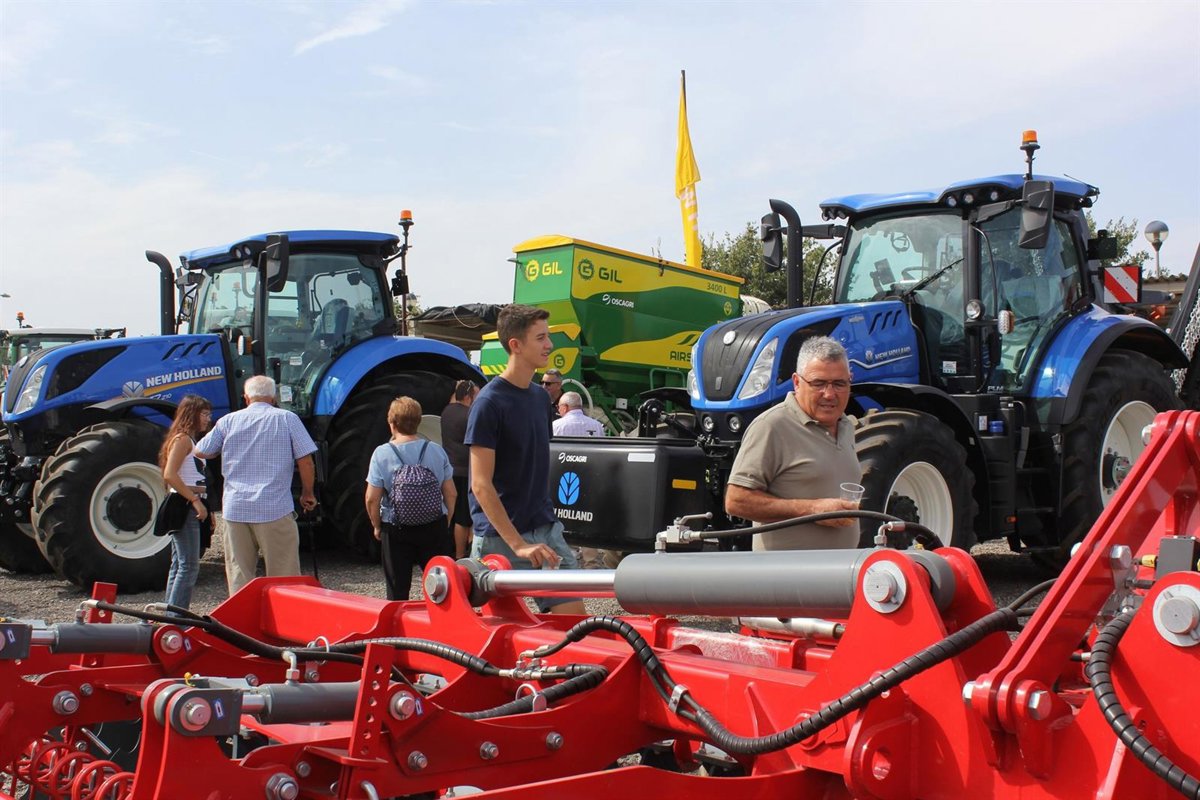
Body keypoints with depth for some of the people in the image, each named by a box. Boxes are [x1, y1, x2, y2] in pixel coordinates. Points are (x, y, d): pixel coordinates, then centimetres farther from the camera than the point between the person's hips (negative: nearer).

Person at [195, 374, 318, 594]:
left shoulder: (228, 421, 6)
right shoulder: (287, 419, 0)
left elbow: (200, 452, 15)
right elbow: (305, 461, -4)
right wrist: (308, 494, 10)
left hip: (235, 509, 3)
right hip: (275, 509, -2)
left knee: (239, 576, 9)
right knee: (283, 577, 3)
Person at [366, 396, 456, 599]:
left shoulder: (382, 454, -8)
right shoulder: (436, 451, -2)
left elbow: (372, 499, -8)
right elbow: (450, 493, 2)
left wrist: (377, 526, 7)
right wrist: (446, 522, 16)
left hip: (396, 530, -1)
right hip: (434, 527, 2)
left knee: (397, 592, 8)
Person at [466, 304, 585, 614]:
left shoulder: (541, 397, 10)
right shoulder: (489, 402, -13)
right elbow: (481, 485, -17)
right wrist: (518, 544, -21)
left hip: (546, 530, 7)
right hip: (501, 538, -7)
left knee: (574, 617, 0)